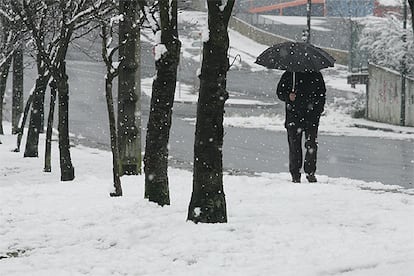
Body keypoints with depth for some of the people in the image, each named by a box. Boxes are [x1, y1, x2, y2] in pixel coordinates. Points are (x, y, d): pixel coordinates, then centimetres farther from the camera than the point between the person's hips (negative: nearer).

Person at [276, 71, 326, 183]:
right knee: (294, 146, 1)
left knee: (312, 145, -7)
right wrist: (288, 96, -12)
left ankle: (310, 172, 5)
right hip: (293, 116, 0)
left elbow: (322, 94, 14)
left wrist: (319, 110, 1)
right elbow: (280, 92, 10)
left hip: (311, 116, 0)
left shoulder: (316, 75, 9)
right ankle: (295, 175, 8)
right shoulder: (289, 75, 6)